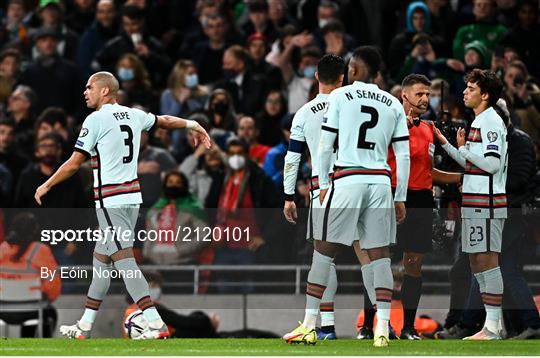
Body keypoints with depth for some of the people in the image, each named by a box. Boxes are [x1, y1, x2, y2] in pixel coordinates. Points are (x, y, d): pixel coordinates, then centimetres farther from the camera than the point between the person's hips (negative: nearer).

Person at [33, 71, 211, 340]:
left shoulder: (96, 120, -10)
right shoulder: (133, 116, 10)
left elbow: (74, 164, -9)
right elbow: (165, 121, 28)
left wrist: (46, 186, 4)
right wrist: (192, 126, 46)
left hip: (110, 201, -8)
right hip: (132, 198, 8)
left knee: (124, 260, -11)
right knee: (101, 258, 15)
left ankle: (156, 324, -20)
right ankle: (85, 326, 21)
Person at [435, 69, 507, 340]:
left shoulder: (491, 121, -11)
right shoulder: (479, 122, 20)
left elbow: (493, 164, -20)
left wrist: (464, 148, -11)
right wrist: (446, 144, 20)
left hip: (486, 202, -10)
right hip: (475, 203, 10)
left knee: (487, 260, -10)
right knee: (476, 261, 10)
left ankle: (492, 327, -11)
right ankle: (490, 325, 13)